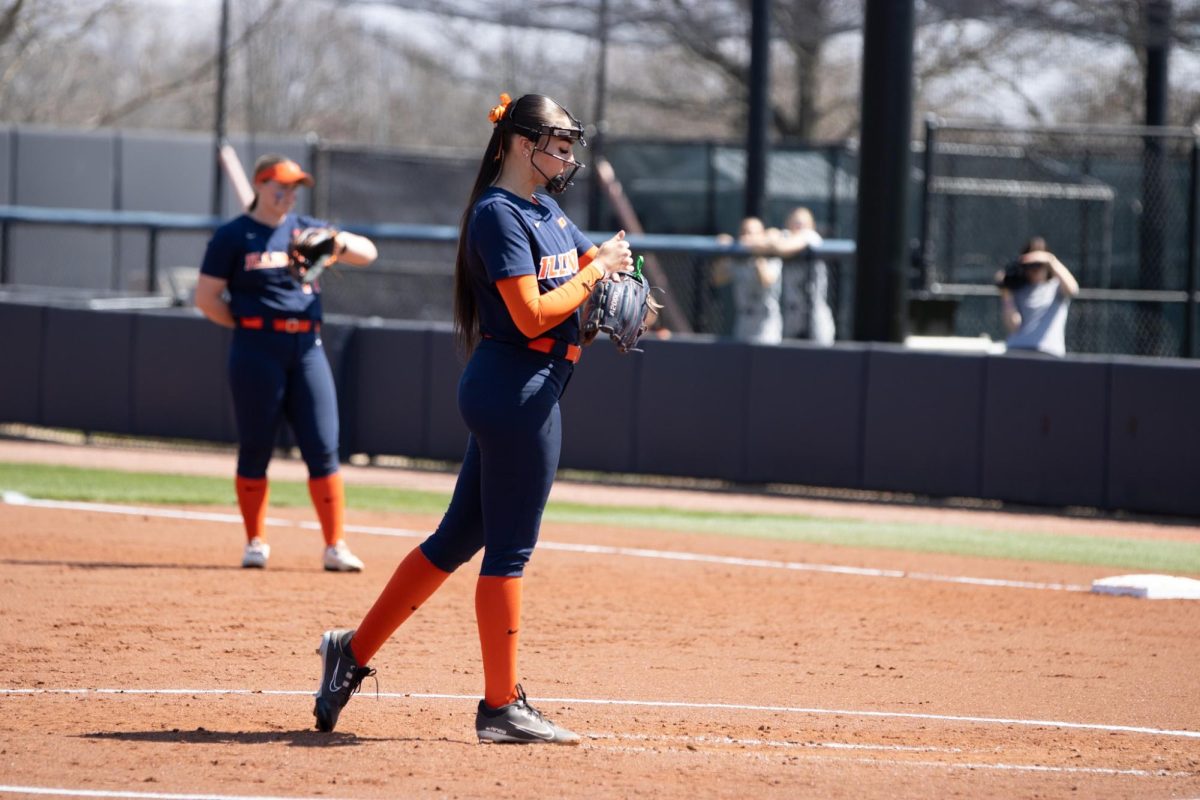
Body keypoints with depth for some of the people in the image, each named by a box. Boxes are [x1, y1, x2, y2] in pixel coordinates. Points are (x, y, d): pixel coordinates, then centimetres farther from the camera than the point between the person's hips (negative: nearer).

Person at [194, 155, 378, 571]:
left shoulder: (306, 229, 13)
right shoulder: (233, 236, 2)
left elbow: (367, 252, 8)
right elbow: (206, 298, 1)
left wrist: (339, 243, -12)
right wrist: (247, 324, -3)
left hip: (307, 349, 3)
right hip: (257, 349, -3)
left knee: (323, 449, -2)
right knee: (255, 448, 1)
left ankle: (335, 545, 0)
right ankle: (256, 542, 12)